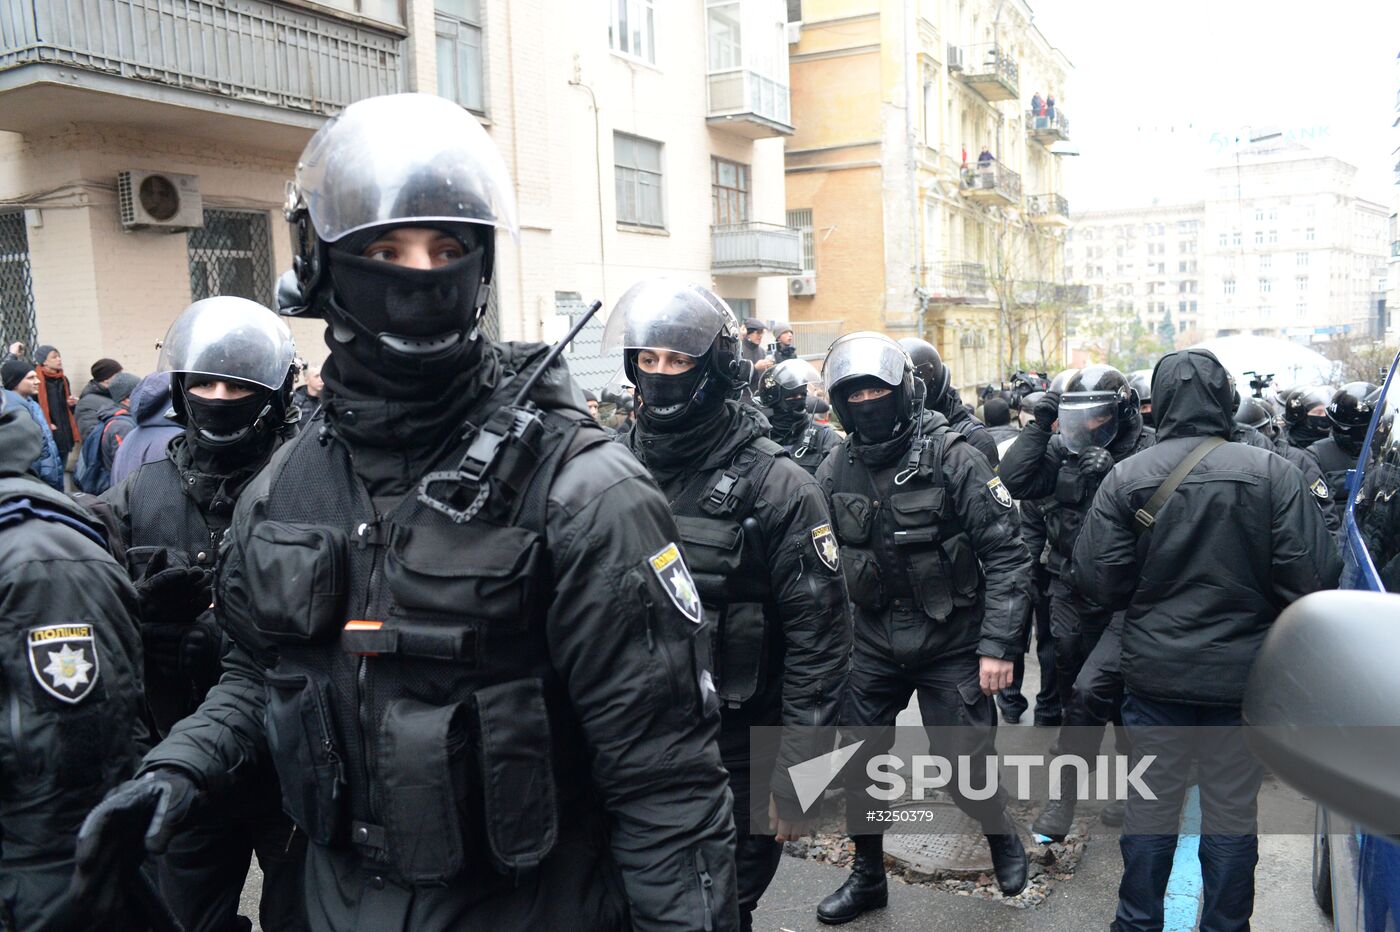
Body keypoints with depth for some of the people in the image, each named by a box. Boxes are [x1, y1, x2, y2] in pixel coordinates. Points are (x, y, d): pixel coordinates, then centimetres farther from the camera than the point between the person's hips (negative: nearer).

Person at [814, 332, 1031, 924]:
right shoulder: (836, 471, -1)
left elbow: (1006, 555, -12)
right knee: (856, 763, 8)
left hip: (951, 646, -4)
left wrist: (998, 645, -16)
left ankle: (1001, 836, 36)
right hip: (874, 644, 4)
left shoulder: (953, 458, -13)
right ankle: (867, 876, 33)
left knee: (965, 770, 0)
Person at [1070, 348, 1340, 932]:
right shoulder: (1273, 472, -10)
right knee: (1232, 813, 14)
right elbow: (1313, 578, -13)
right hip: (1244, 675, 0)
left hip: (1156, 671, 1)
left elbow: (1098, 579, -10)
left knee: (1150, 807, 15)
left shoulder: (1126, 477, -9)